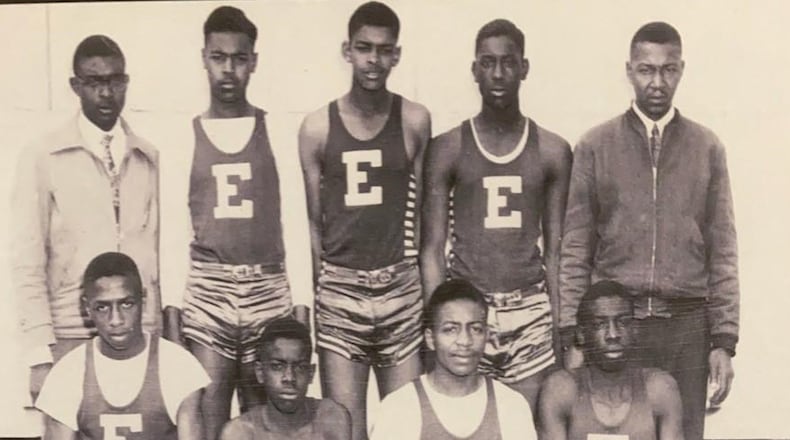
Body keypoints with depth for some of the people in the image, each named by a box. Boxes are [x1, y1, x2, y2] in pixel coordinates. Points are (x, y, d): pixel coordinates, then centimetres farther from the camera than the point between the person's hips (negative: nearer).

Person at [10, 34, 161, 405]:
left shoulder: (150, 159, 10)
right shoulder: (43, 158, 2)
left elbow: (162, 255, 8)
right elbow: (27, 263, -2)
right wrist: (40, 355, -8)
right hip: (70, 336, -2)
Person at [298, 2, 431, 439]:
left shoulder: (415, 121, 2)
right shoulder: (317, 127, 1)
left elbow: (422, 213, 6)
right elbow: (312, 222, 5)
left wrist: (429, 285, 1)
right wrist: (314, 291, 2)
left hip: (402, 289, 1)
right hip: (339, 289, 0)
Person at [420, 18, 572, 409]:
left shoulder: (552, 152, 6)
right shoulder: (447, 149, 2)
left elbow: (555, 251, 9)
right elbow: (432, 248, 2)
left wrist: (562, 327, 2)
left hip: (530, 311, 1)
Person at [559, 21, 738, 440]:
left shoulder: (707, 148, 7)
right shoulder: (595, 146, 4)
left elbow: (722, 253, 6)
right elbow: (575, 251, 3)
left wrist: (724, 341, 0)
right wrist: (573, 338, -3)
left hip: (686, 326, 1)